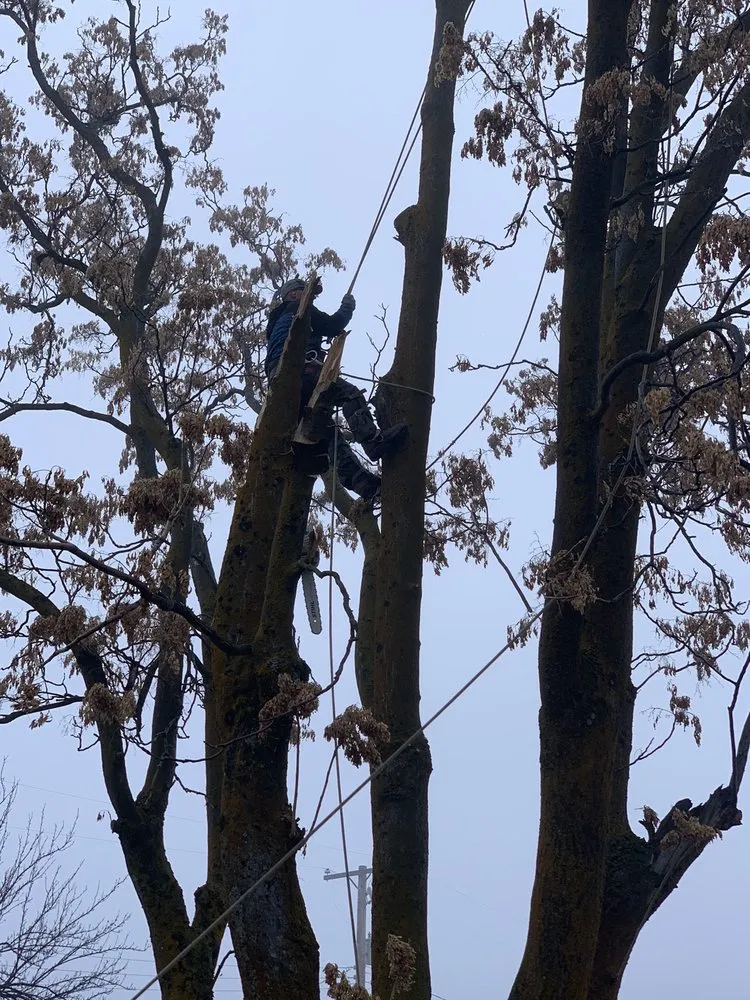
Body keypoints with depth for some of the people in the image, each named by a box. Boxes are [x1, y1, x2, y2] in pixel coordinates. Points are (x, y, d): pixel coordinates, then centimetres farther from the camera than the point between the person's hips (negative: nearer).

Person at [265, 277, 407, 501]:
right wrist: (347, 307, 23)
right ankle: (373, 441, -41)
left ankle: (359, 480, -19)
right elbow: (332, 326, 6)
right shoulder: (298, 307, 14)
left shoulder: (278, 321, 40)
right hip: (298, 370, -8)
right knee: (350, 394, -19)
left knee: (327, 432, -4)